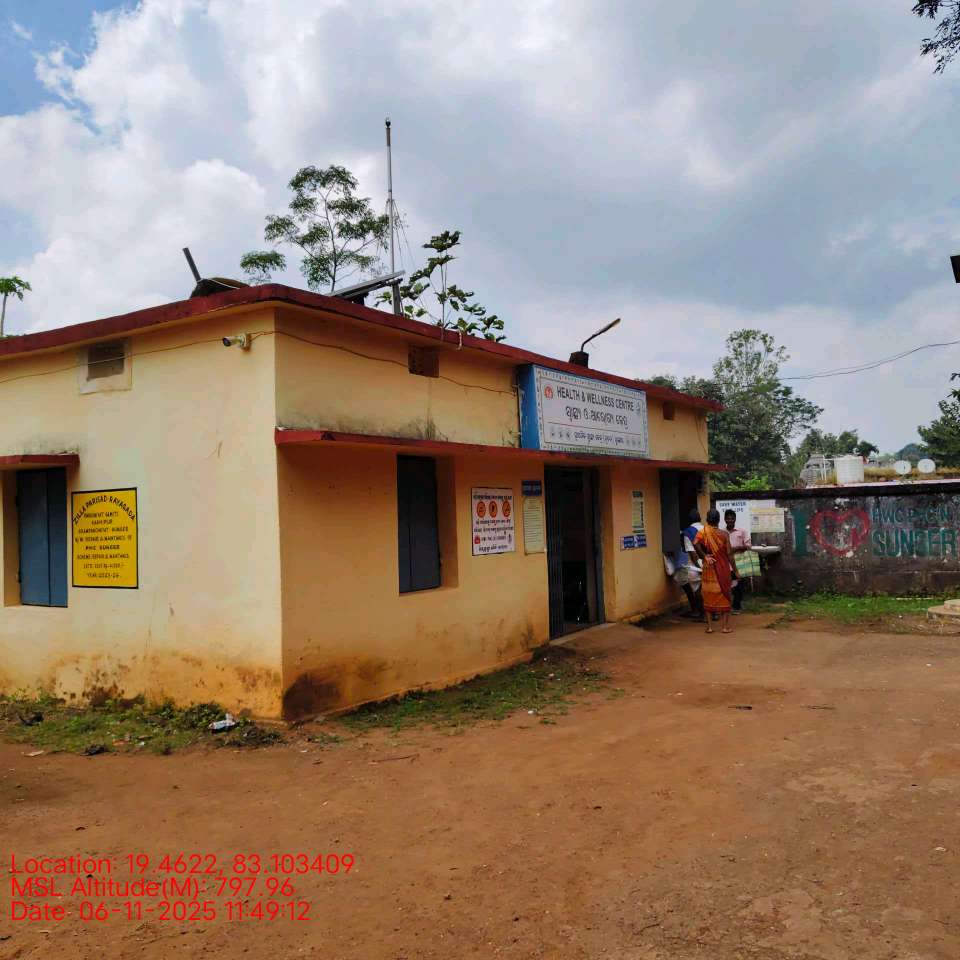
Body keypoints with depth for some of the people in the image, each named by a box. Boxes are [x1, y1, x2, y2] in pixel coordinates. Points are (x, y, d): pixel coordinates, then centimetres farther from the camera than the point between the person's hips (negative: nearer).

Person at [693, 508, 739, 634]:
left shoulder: (702, 533, -3)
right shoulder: (724, 534, -7)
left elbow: (695, 543, -24)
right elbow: (729, 554, -6)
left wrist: (704, 556, -14)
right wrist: (735, 570, 0)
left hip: (708, 568, 1)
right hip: (723, 569, -1)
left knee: (708, 596, 9)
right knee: (724, 595, 7)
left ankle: (709, 626, 9)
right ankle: (725, 626, 8)